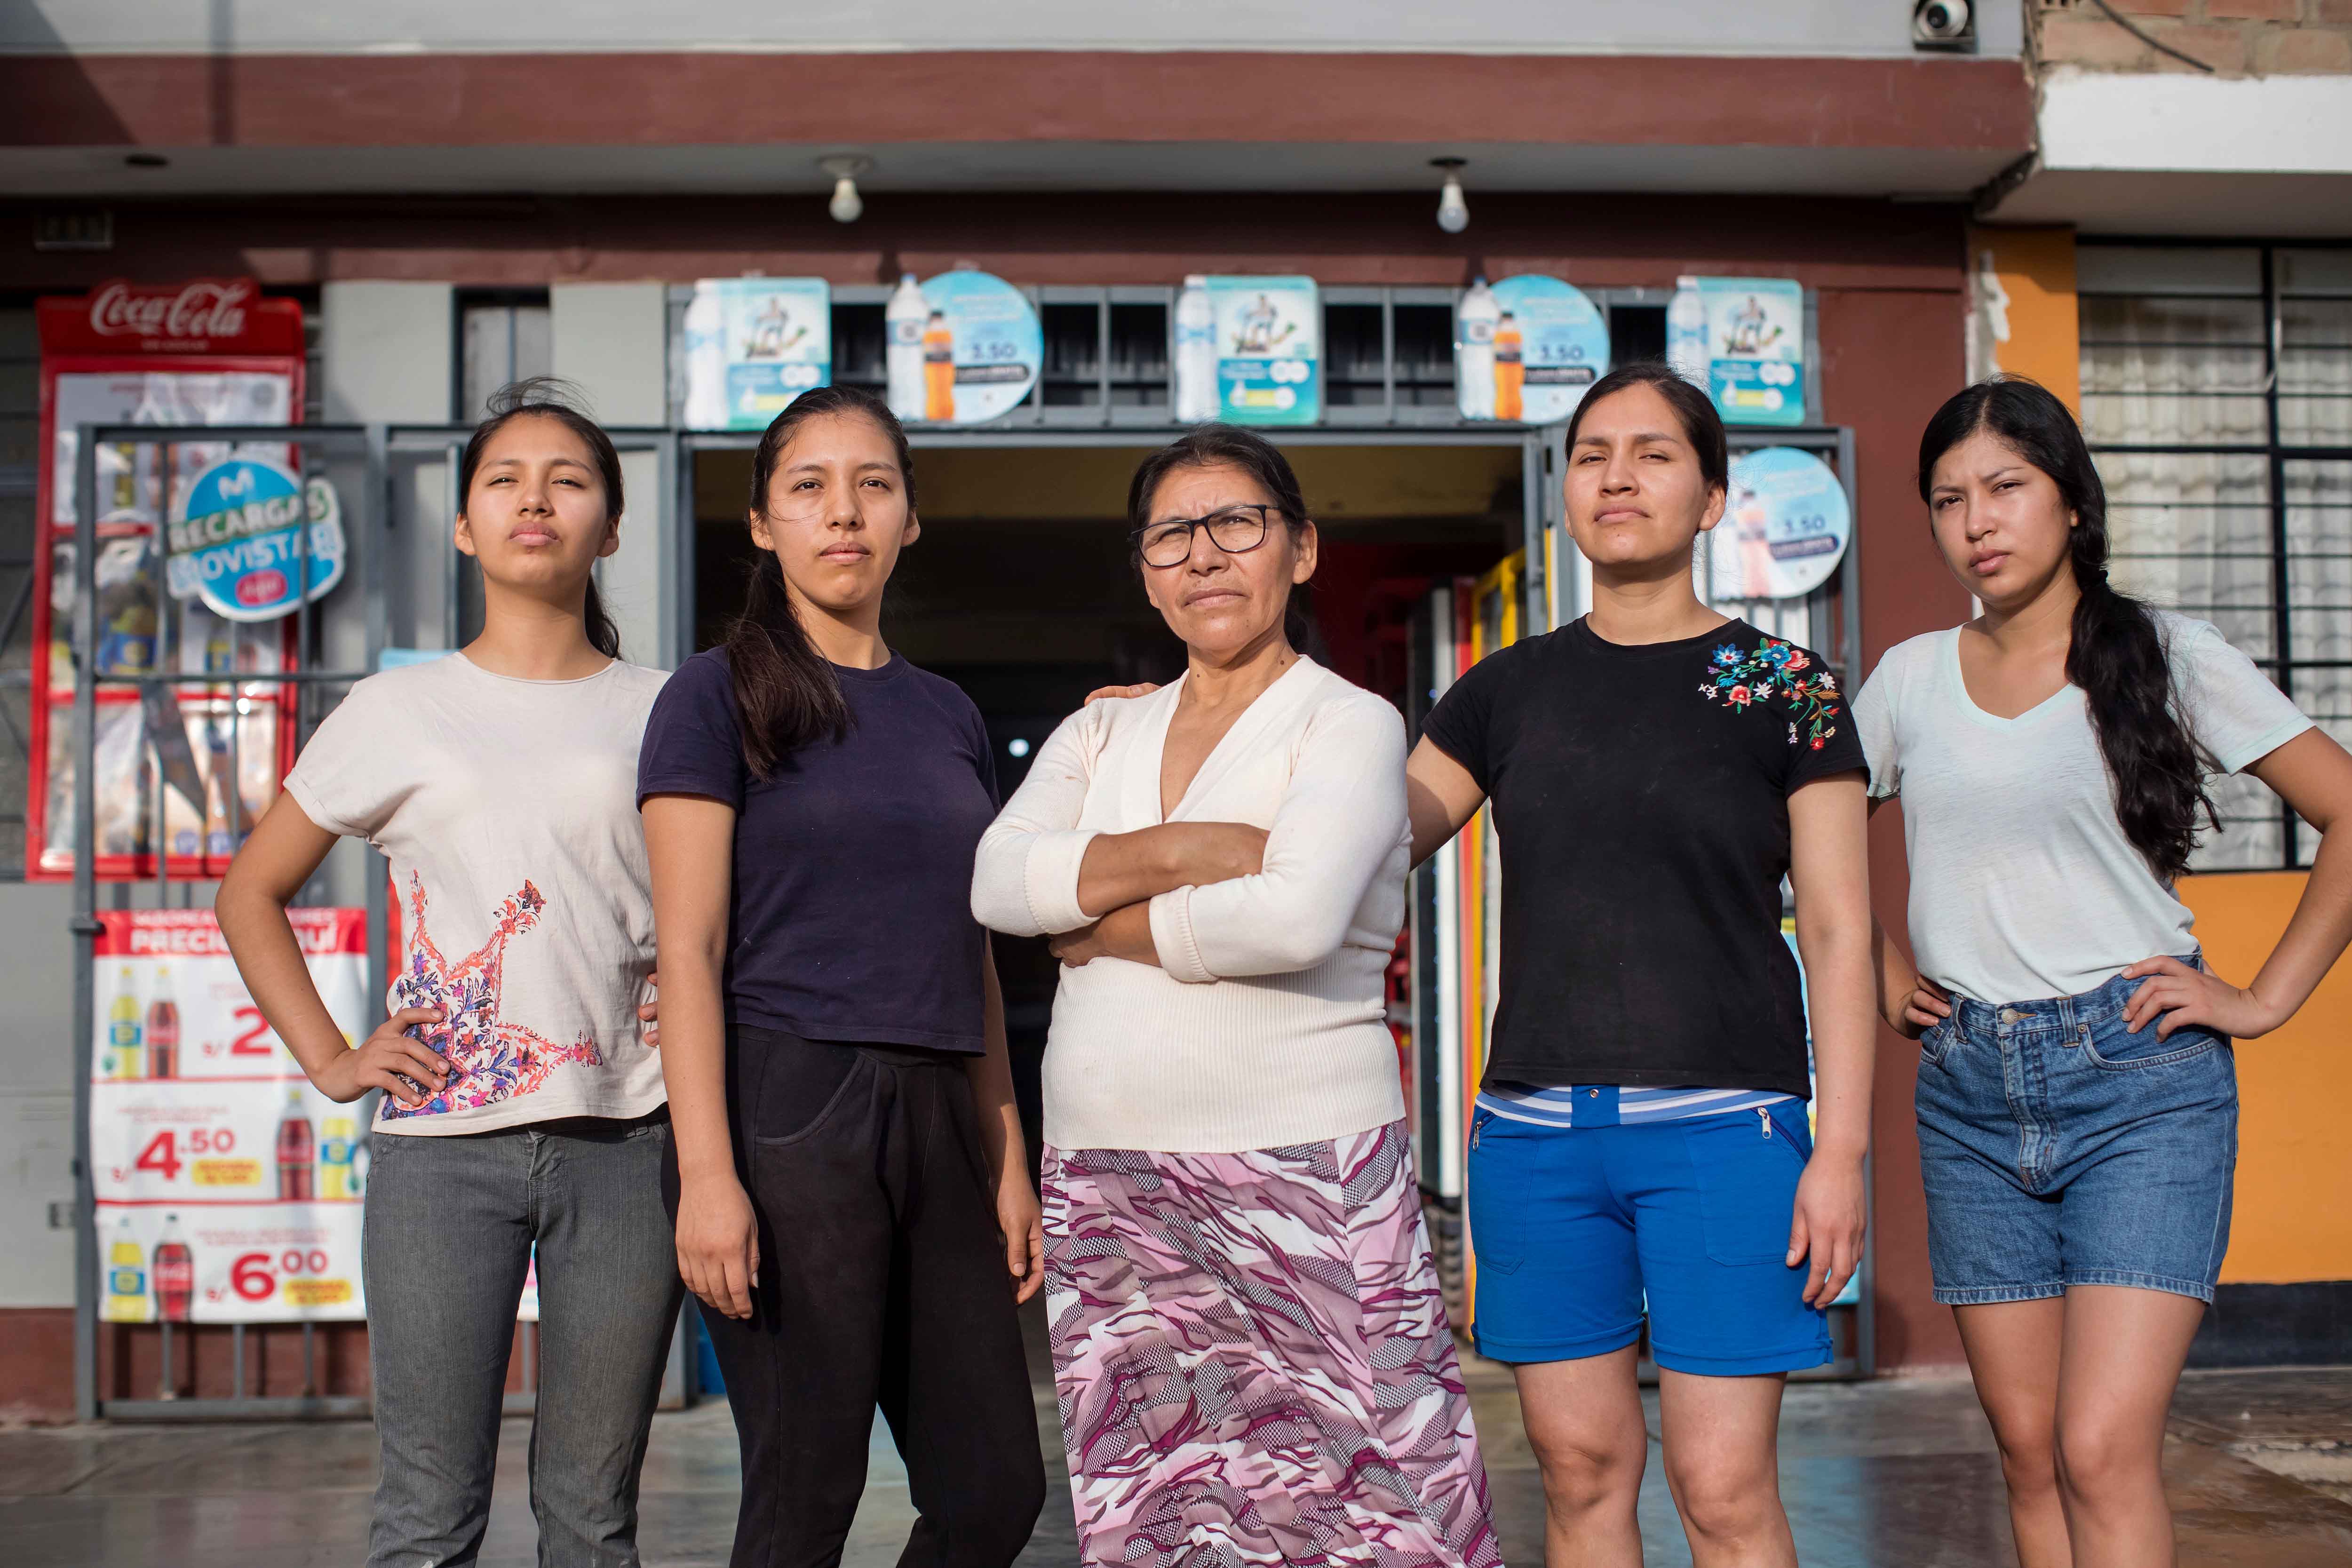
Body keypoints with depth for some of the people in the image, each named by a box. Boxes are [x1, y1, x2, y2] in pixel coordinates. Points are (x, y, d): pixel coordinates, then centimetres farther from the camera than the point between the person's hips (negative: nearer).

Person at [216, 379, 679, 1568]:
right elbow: (251, 895, 16)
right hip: (441, 1142, 0)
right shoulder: (397, 712, 8)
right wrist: (327, 1059, 4)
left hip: (623, 1138, 1)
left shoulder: (661, 713, 8)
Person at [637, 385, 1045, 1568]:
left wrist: (1009, 1162, 13)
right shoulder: (721, 694, 0)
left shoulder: (949, 716, 16)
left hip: (935, 1118, 6)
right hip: (788, 1112, -6)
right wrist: (707, 1172, -16)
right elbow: (690, 949, -7)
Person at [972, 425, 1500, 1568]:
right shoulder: (1099, 734, 17)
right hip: (1108, 1182, 5)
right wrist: (1179, 849, -13)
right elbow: (998, 882, -1)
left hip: (1302, 1173, -4)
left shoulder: (1349, 725, 0)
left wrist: (1102, 928, -5)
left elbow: (1295, 919, -18)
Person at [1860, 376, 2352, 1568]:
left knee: (2103, 1454, -14)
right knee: (2029, 1454, 6)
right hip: (1968, 1091, 4)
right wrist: (1883, 973, 12)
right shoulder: (1909, 680, 9)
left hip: (2139, 1077, -3)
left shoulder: (2167, 656, 0)